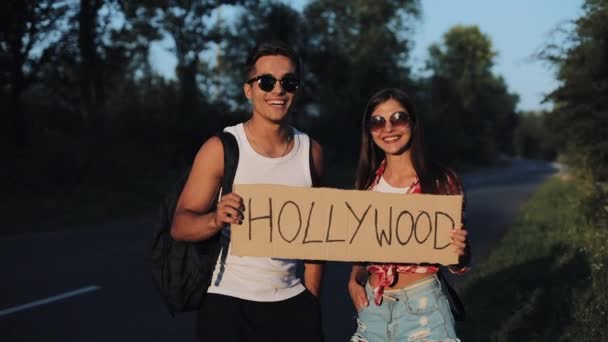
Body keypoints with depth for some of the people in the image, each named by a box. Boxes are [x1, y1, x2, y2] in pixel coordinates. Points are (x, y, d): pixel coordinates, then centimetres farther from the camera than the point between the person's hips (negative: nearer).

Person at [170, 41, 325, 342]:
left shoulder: (311, 152, 2)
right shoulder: (221, 149, -9)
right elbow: (179, 226, -11)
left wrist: (312, 299, 8)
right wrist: (216, 221, -29)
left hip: (292, 302, 3)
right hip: (229, 303, -3)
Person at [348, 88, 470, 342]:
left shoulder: (442, 181, -9)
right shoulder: (368, 182, 3)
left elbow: (457, 264, -5)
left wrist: (459, 252, -26)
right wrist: (354, 280, -1)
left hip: (421, 305, -4)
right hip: (371, 306, 4)